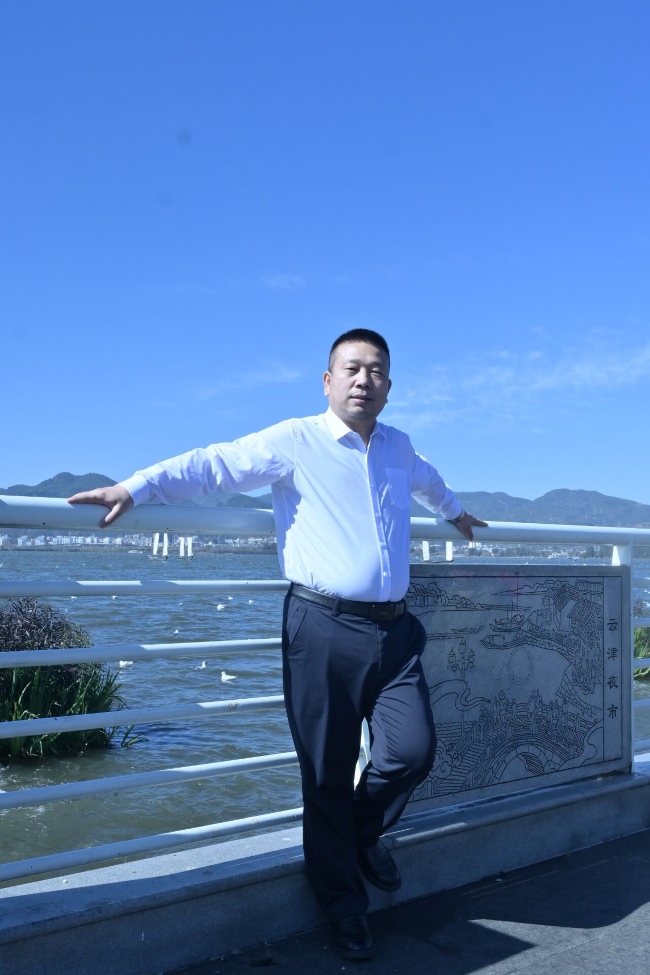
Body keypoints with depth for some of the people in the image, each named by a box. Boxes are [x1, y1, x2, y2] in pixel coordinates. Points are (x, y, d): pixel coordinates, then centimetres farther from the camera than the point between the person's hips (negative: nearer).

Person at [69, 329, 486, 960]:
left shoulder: (399, 447, 17)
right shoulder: (294, 443, 0)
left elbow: (425, 479, 40)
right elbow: (214, 465, -7)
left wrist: (454, 512, 58)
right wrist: (134, 487, -18)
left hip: (392, 629, 5)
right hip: (323, 628, -4)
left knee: (413, 748, -6)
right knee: (327, 773, 3)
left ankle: (363, 832, 28)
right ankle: (343, 907, 25)